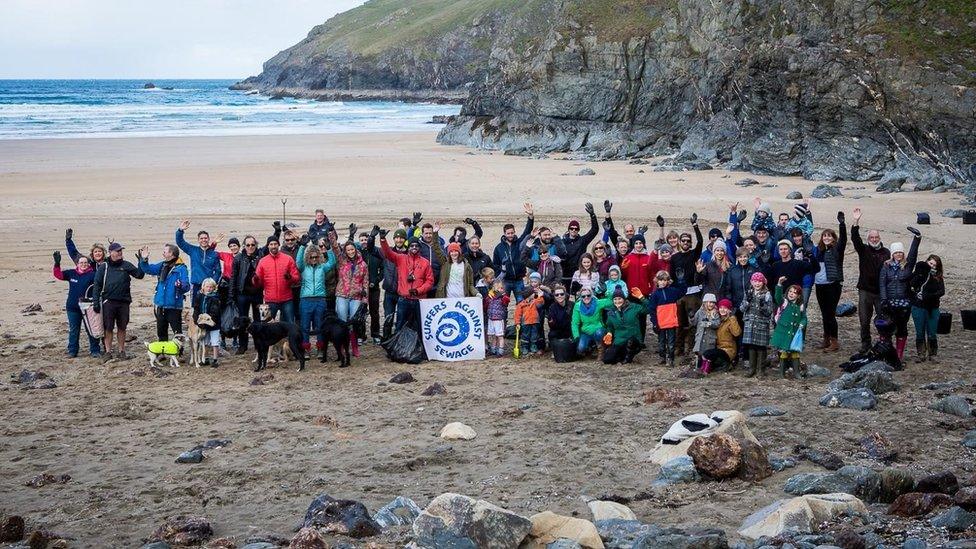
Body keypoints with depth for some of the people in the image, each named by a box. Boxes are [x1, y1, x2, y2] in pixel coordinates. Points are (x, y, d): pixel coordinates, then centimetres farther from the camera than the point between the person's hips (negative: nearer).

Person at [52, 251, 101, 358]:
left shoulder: (92, 275, -7)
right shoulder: (71, 273, 4)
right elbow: (58, 275, 2)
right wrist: (57, 264, -13)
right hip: (72, 307, 3)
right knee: (73, 330, 10)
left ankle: (95, 350, 11)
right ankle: (72, 351, 18)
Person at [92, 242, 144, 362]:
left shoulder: (126, 265, 7)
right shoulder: (104, 267, 2)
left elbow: (139, 274, 1)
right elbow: (97, 285, 1)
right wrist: (95, 302, -6)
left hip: (124, 301, 2)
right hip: (108, 301, -2)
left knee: (122, 327, 7)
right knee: (108, 328, 1)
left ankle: (121, 351, 17)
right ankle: (108, 352, 8)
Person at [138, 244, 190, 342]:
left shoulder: (181, 268, -13)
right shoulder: (162, 266, 8)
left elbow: (186, 286, -20)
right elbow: (148, 269, 14)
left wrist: (181, 286, -41)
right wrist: (144, 260, -2)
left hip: (174, 307, -8)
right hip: (161, 306, 8)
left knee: (177, 332, -6)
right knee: (161, 332, 18)